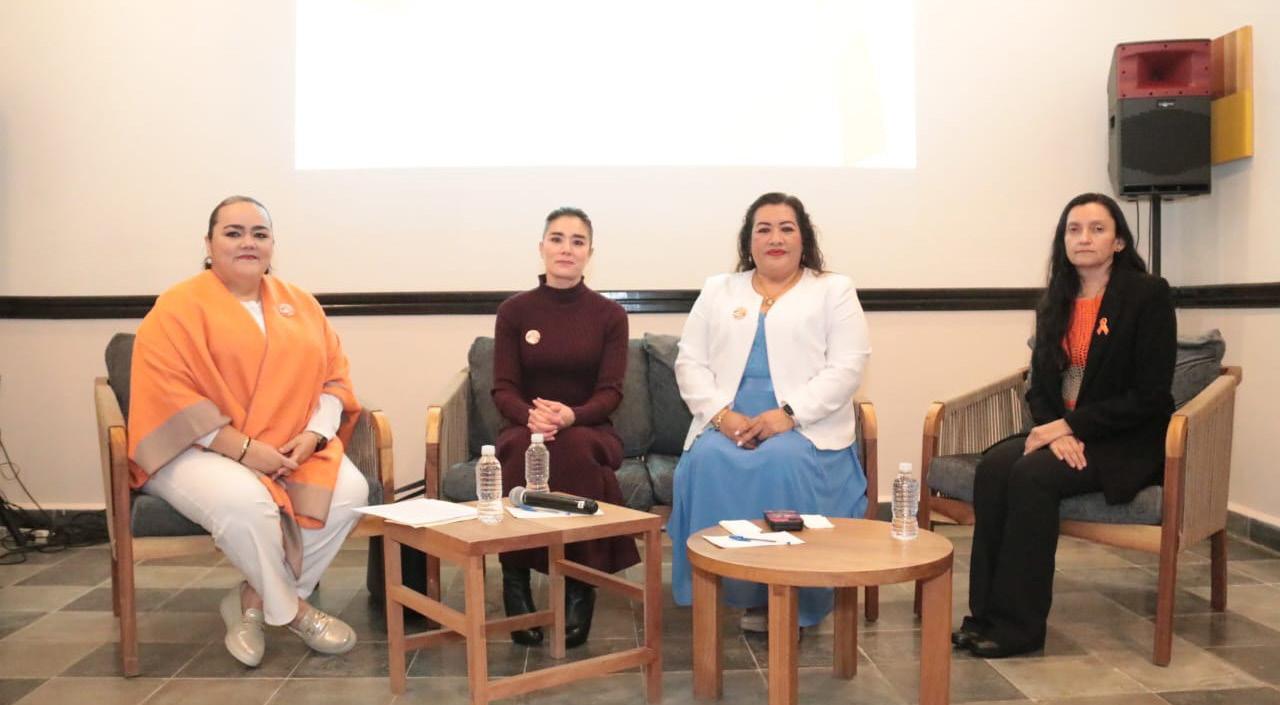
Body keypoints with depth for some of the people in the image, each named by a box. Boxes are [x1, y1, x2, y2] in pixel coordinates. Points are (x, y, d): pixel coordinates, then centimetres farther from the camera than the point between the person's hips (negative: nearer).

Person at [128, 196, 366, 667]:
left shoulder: (301, 305, 13)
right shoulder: (178, 307, -4)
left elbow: (333, 378, 11)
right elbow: (166, 392, -14)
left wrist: (313, 435, -9)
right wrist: (241, 447, -19)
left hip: (294, 449, 5)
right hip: (201, 450, -5)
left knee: (350, 491, -23)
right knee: (246, 502, -36)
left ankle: (255, 600, -6)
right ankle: (291, 609, -8)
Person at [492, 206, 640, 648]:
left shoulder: (610, 315, 2)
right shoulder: (514, 311, 3)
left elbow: (610, 393, -5)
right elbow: (503, 389, -2)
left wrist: (571, 415, -27)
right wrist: (530, 415, -26)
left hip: (589, 430, 0)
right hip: (524, 429, 1)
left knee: (574, 448, -36)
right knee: (525, 448, -36)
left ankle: (580, 584, -26)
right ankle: (515, 580, -25)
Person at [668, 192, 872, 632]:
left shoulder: (834, 290, 11)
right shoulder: (718, 291, 19)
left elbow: (846, 368, -2)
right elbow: (689, 363, 9)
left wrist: (789, 414, -16)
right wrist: (721, 414, -10)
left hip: (805, 428, -2)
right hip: (728, 426, 2)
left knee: (784, 465, -35)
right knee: (707, 464, -30)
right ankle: (737, 590, -18)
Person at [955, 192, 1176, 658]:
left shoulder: (1147, 295, -7)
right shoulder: (1057, 301, 11)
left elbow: (1149, 396, -12)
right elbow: (1040, 384, 10)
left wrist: (1070, 425, -18)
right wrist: (1053, 430, -12)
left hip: (1127, 443, -5)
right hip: (1061, 431, 6)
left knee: (1033, 474, -31)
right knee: (993, 467, -24)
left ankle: (1017, 625, -22)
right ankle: (985, 614, -21)